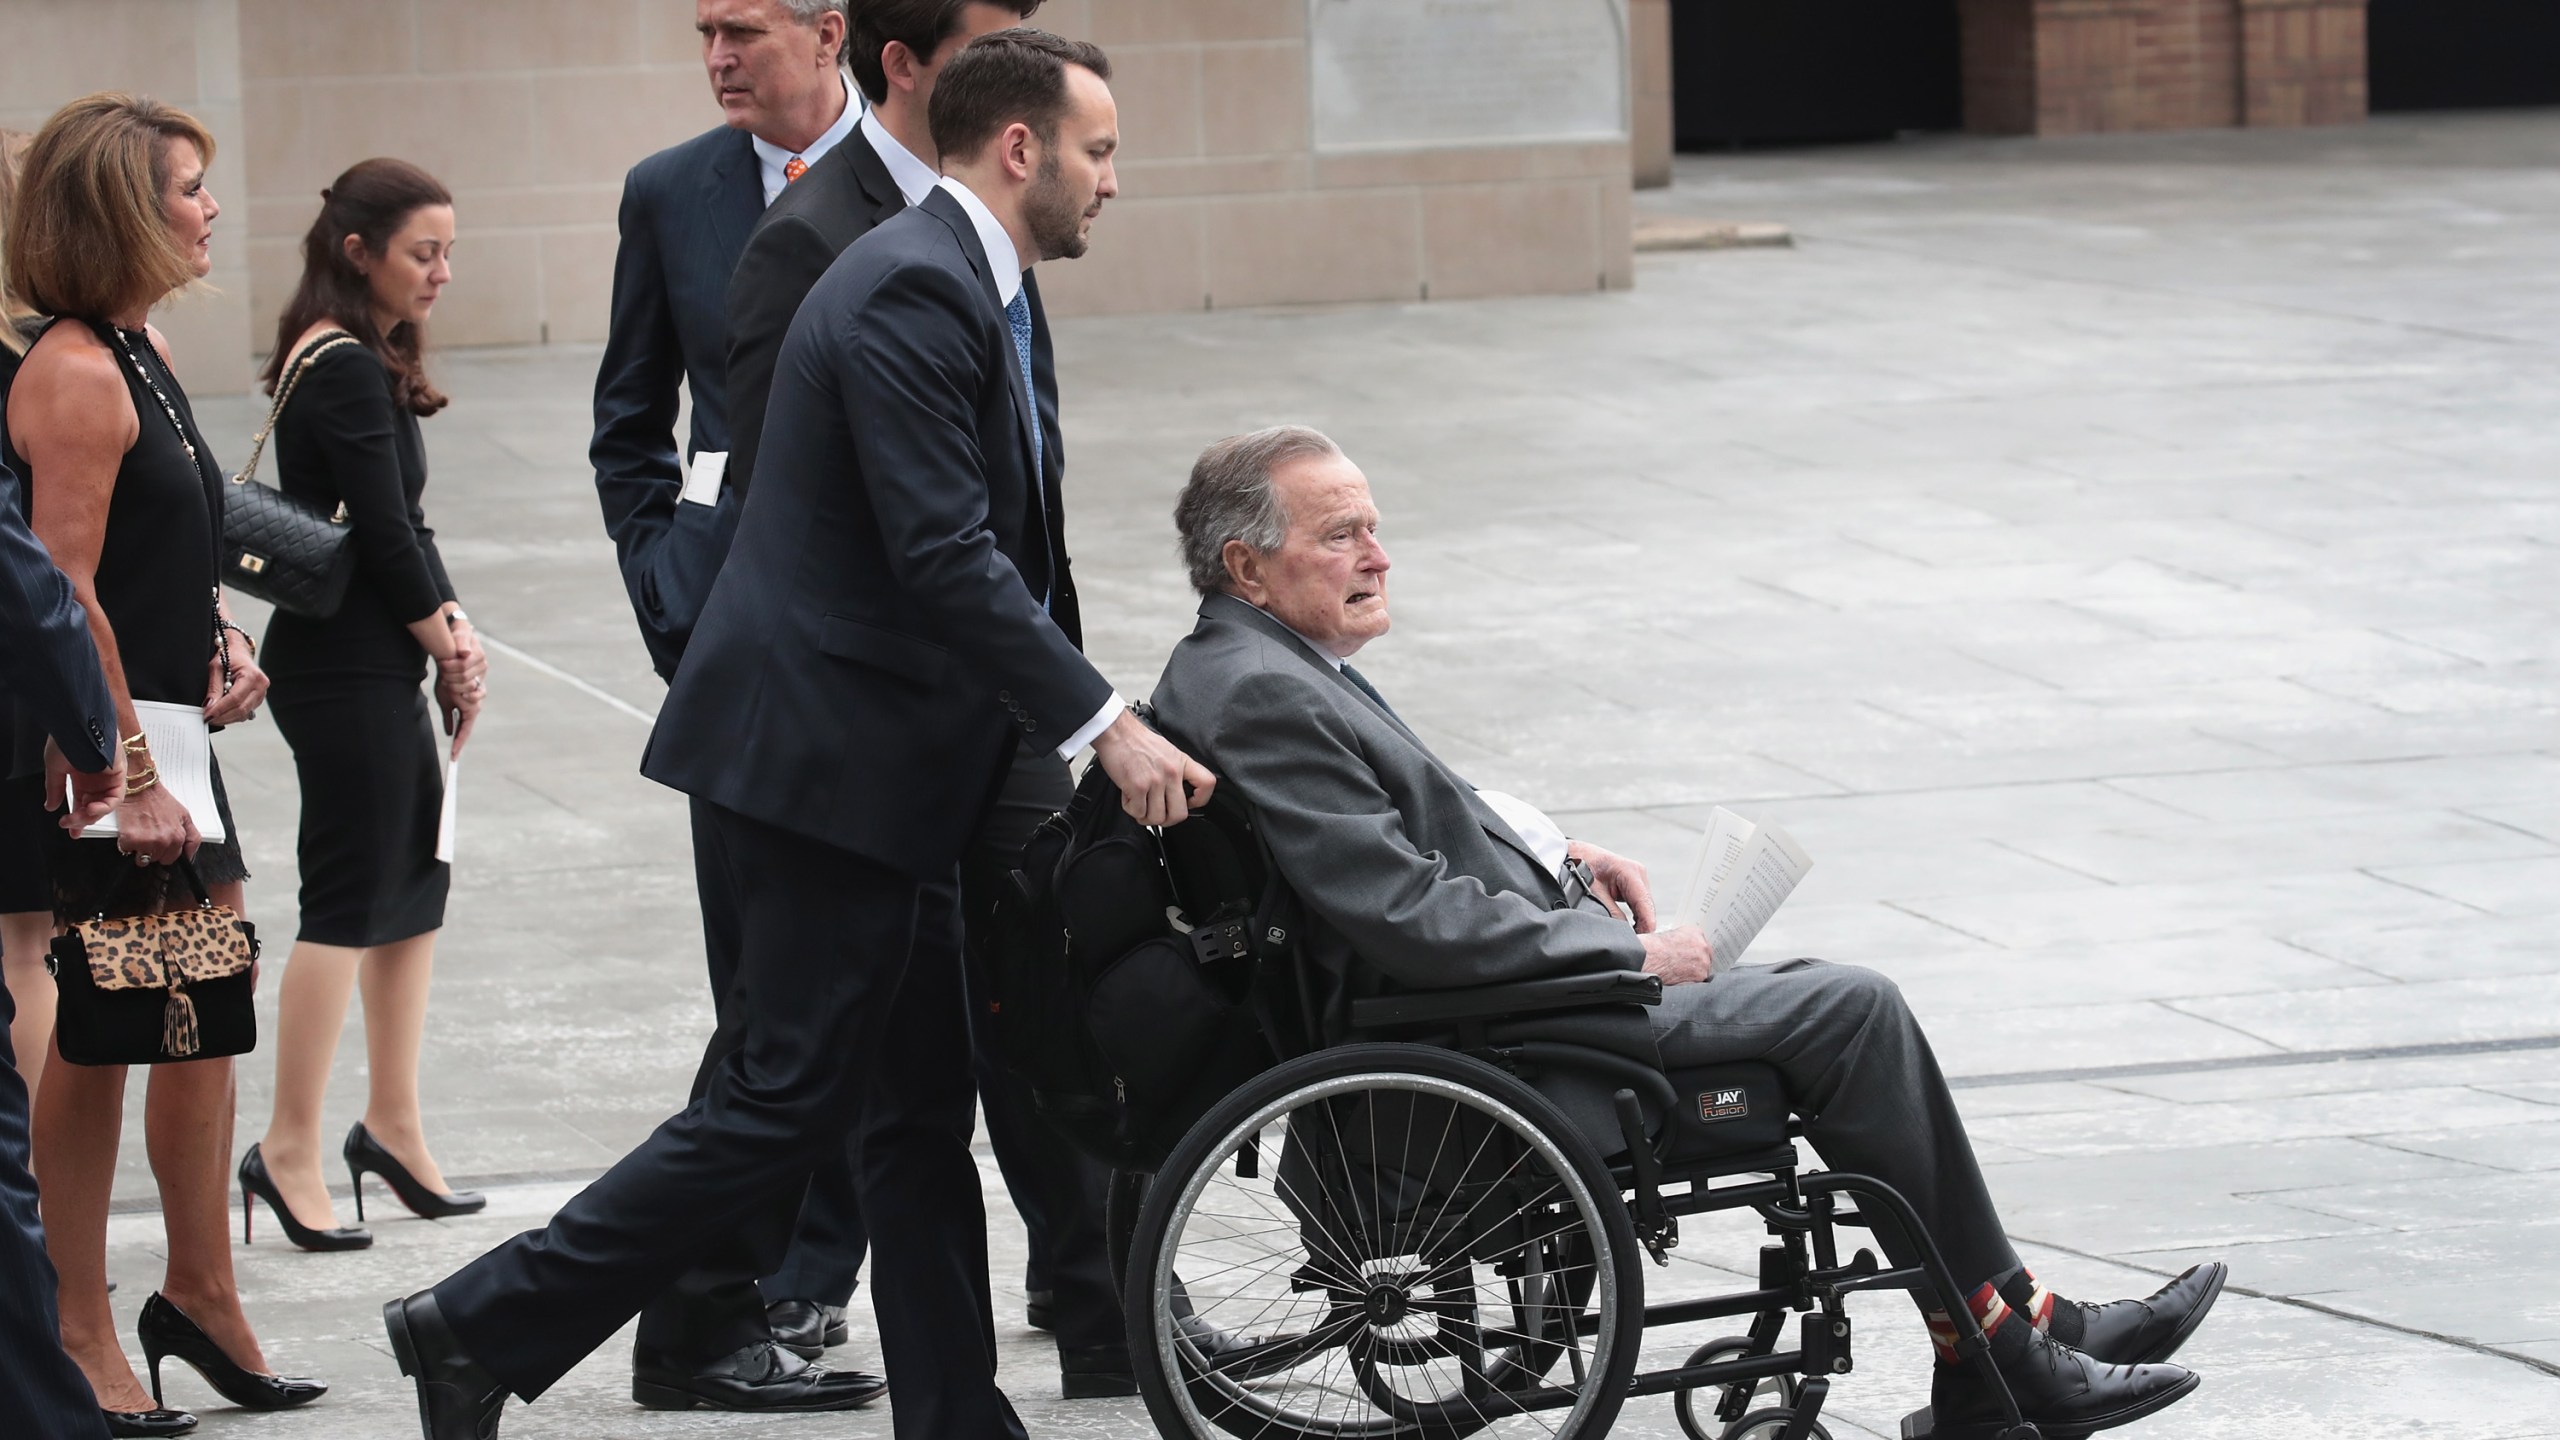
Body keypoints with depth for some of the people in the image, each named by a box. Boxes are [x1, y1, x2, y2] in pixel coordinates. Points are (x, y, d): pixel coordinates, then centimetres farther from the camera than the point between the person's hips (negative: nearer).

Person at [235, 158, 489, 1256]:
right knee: (347, 900, -6)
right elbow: (382, 531, -17)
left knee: (415, 877, 14)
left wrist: (449, 623, -1)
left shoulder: (362, 362, 13)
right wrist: (449, 646, -6)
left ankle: (392, 1125, 21)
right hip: (346, 667, -10)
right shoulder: (346, 370, -17)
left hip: (375, 661, 10)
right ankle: (289, 1151, -1)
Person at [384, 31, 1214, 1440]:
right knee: (784, 1102, -6)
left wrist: (1071, 720, 13)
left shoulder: (959, 282, 15)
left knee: (925, 1106, 11)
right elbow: (944, 559, -24)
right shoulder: (914, 290, -17)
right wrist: (1103, 724, -23)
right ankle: (485, 1325, -1)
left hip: (887, 761, 11)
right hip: (830, 755, -11)